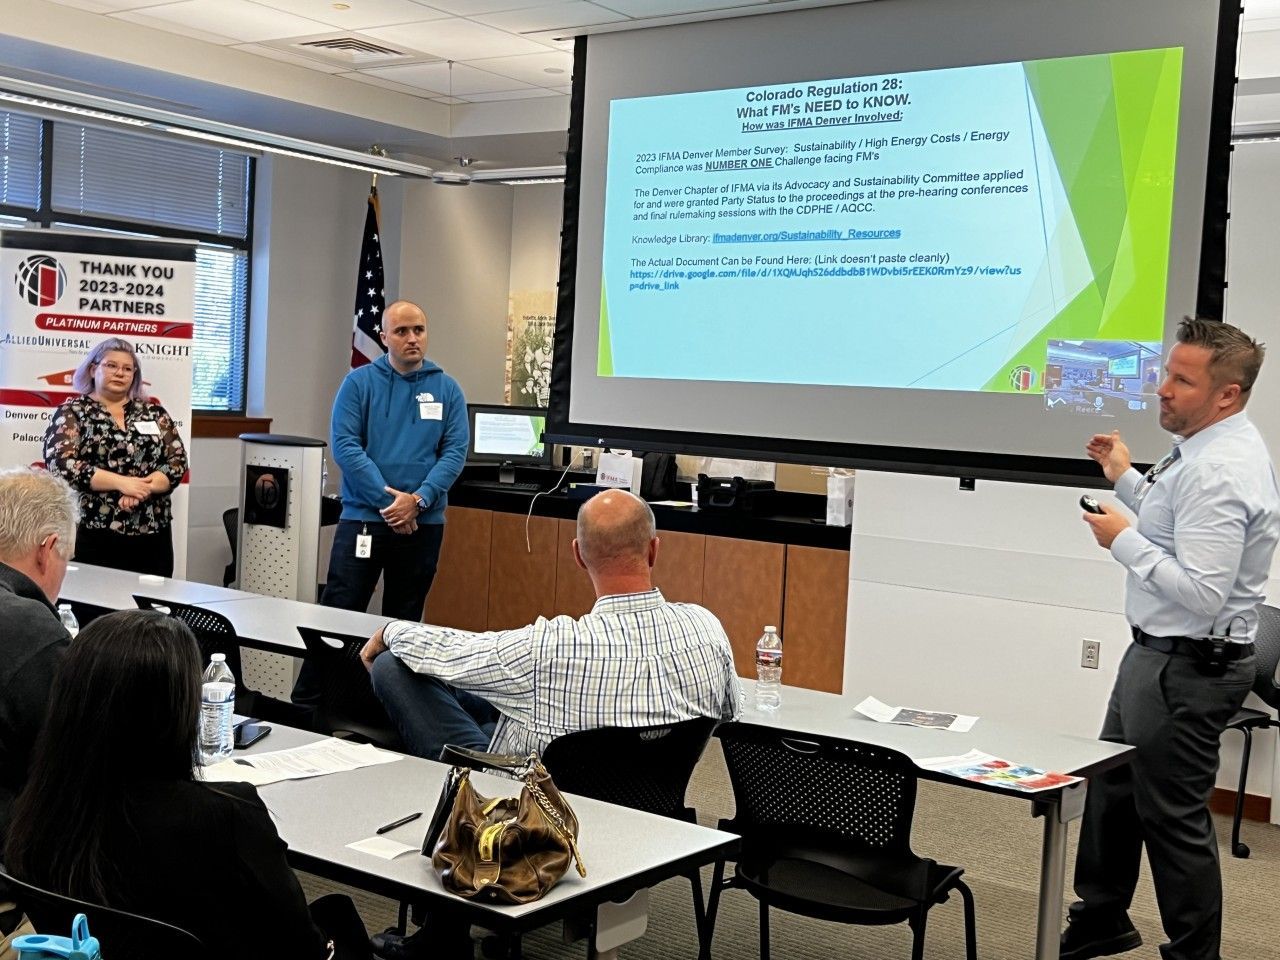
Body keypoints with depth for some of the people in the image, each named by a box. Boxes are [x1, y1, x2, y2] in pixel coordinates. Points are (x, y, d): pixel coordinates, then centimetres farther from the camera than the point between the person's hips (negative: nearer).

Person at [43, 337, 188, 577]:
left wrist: (142, 488, -14)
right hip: (93, 535, -3)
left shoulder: (154, 413, 11)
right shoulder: (72, 412, 3)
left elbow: (178, 461, 4)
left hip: (152, 535, 3)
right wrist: (122, 482, -16)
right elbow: (61, 463, -10)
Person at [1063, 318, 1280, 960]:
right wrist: (1125, 479, 16)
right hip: (1163, 651, 11)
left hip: (1187, 667, -11)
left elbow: (1201, 593, -30)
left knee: (1173, 817, 1)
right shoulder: (1211, 449, 8)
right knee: (1113, 787, 22)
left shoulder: (1218, 473, -25)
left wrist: (1123, 540, -21)